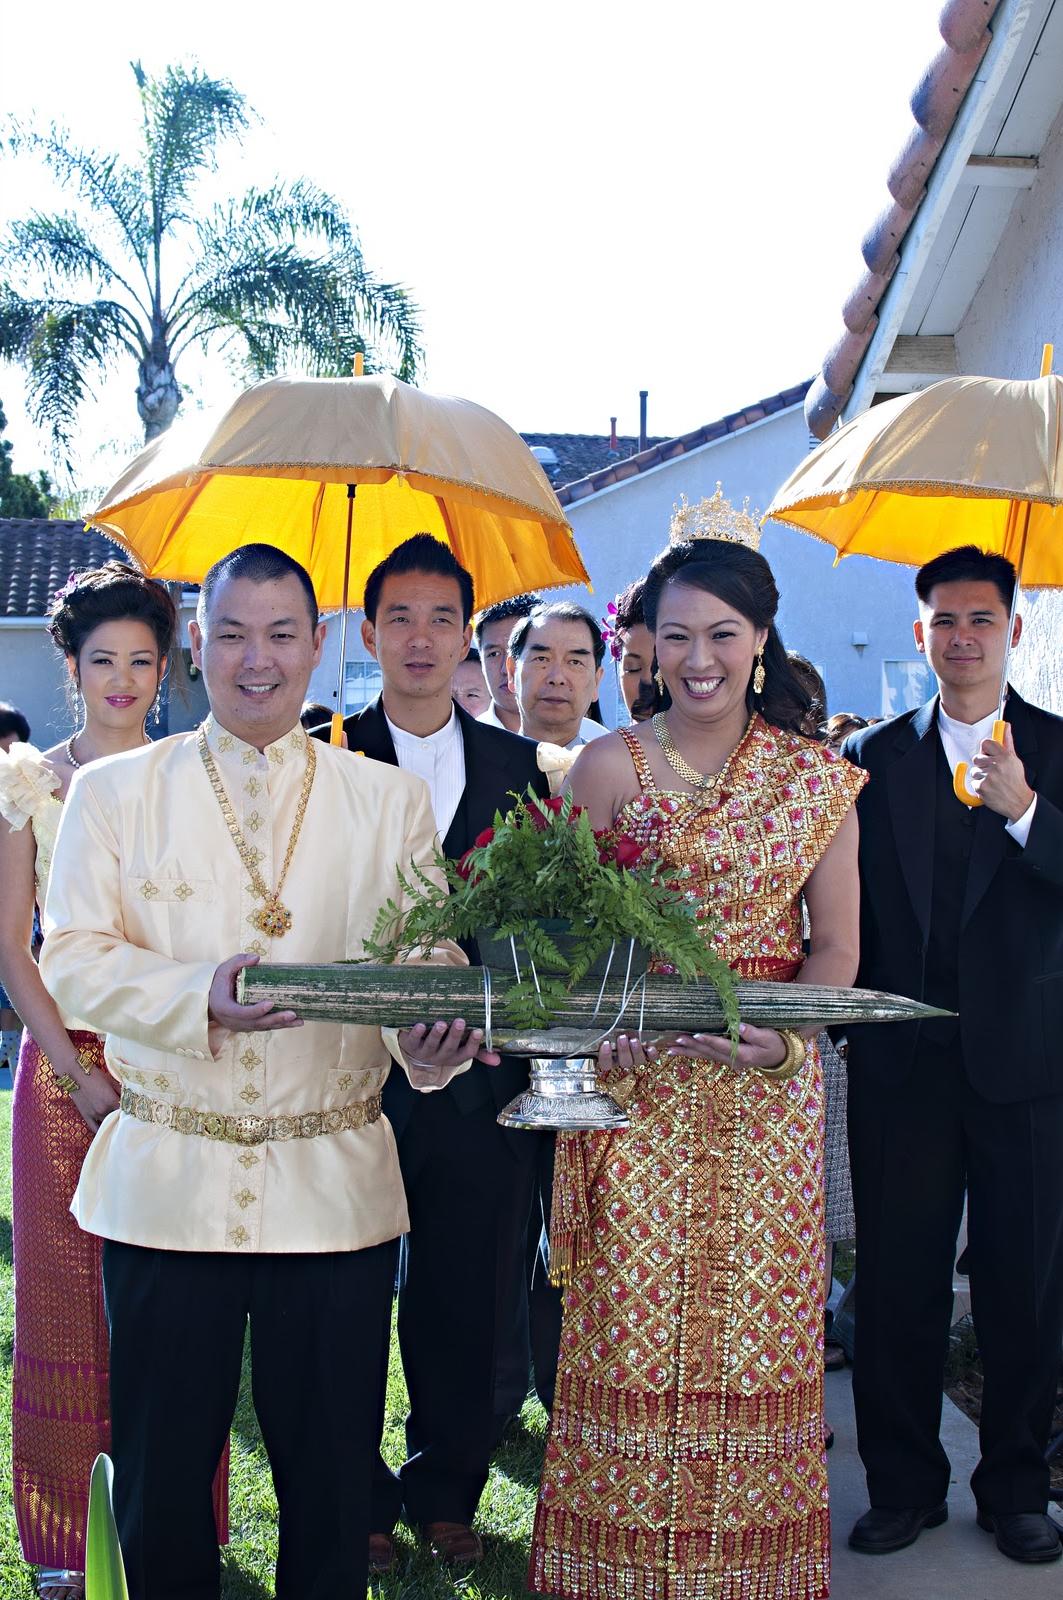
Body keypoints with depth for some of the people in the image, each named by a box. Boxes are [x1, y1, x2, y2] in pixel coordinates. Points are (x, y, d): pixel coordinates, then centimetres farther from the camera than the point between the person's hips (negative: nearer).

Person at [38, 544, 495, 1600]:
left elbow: (428, 957, 1)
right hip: (163, 1184, 0)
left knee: (330, 1479, 10)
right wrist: (201, 994, -21)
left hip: (335, 1185, 1)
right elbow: (74, 959, -2)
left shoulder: (390, 801, 8)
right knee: (160, 1474, 11)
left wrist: (429, 1031, -23)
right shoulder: (114, 792, 5)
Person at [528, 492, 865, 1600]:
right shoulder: (608, 767, 1)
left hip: (766, 1094, 1)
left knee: (755, 1332, 8)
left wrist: (787, 1034, -15)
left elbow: (836, 947, 3)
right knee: (632, 1329, 3)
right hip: (637, 1084, -1)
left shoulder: (818, 777, 4)